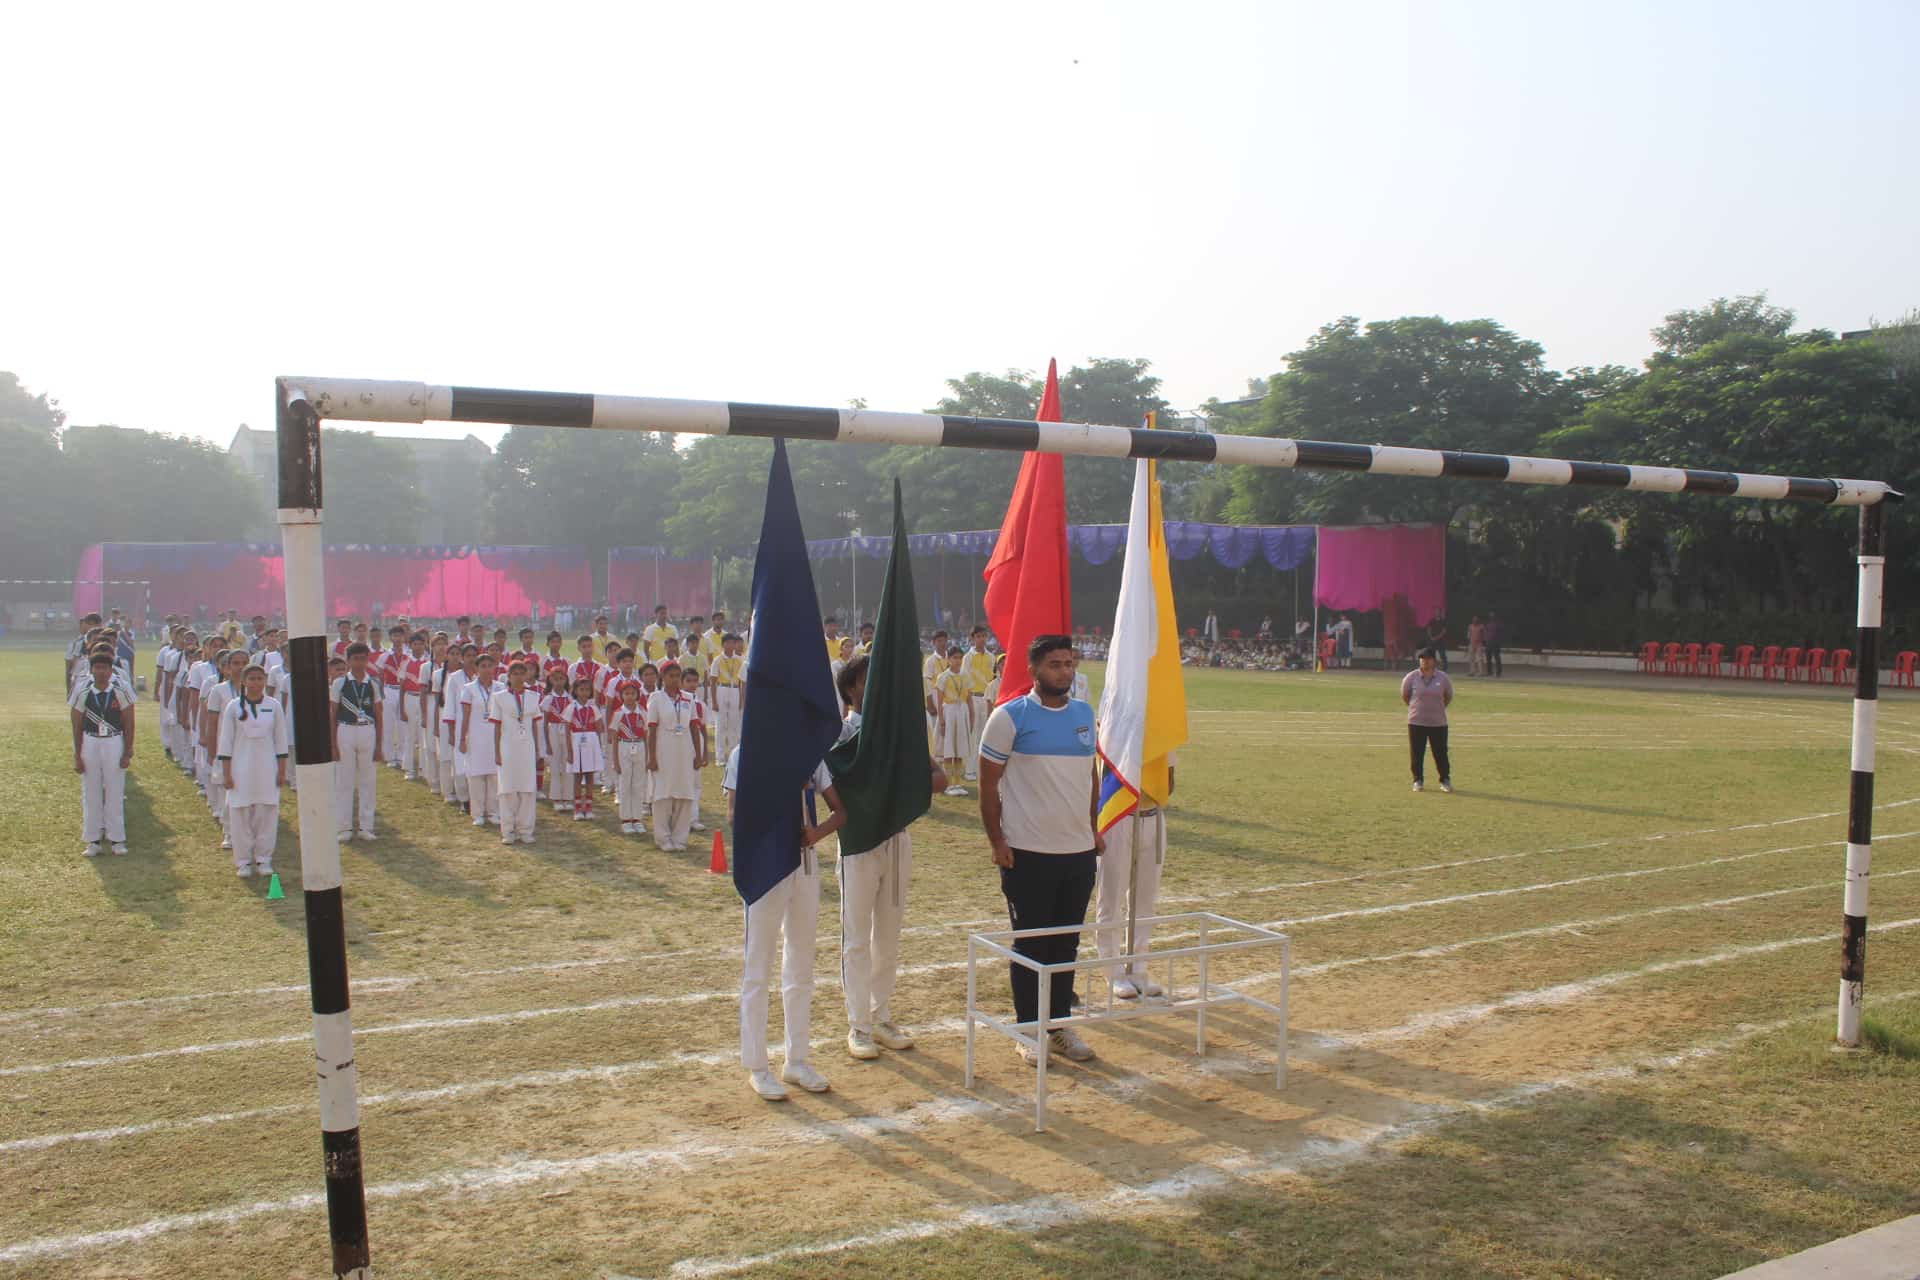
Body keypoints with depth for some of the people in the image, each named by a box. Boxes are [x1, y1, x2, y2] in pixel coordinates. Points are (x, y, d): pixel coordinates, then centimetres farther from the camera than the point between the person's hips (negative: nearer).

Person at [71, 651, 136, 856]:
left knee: (115, 792, 3)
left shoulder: (121, 689, -7)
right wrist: (77, 756, 1)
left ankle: (116, 838, 13)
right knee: (91, 793, 6)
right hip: (90, 742, 1)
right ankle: (92, 839, 15)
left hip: (115, 742, -1)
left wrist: (128, 753, -3)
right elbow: (77, 726, 2)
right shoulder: (82, 691, -5)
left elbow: (128, 724, -1)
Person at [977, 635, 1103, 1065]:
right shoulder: (1010, 717, -8)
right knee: (1031, 945, 5)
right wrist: (996, 840, -10)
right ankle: (1029, 1030, 17)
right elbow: (989, 783, -6)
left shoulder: (1084, 714, 8)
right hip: (1029, 853, -5)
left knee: (1067, 943, 13)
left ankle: (1060, 1024, 26)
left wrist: (1093, 828, 14)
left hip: (1079, 851, 5)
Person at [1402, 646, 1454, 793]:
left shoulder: (1443, 678, -1)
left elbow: (1449, 697, 13)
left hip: (1438, 722, 0)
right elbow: (1404, 695, 10)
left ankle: (1445, 780, 16)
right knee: (1417, 753, 3)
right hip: (1416, 722, 0)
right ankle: (1418, 781, 15)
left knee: (1441, 753, 4)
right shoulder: (1412, 677, -4)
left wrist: (1438, 708, 14)